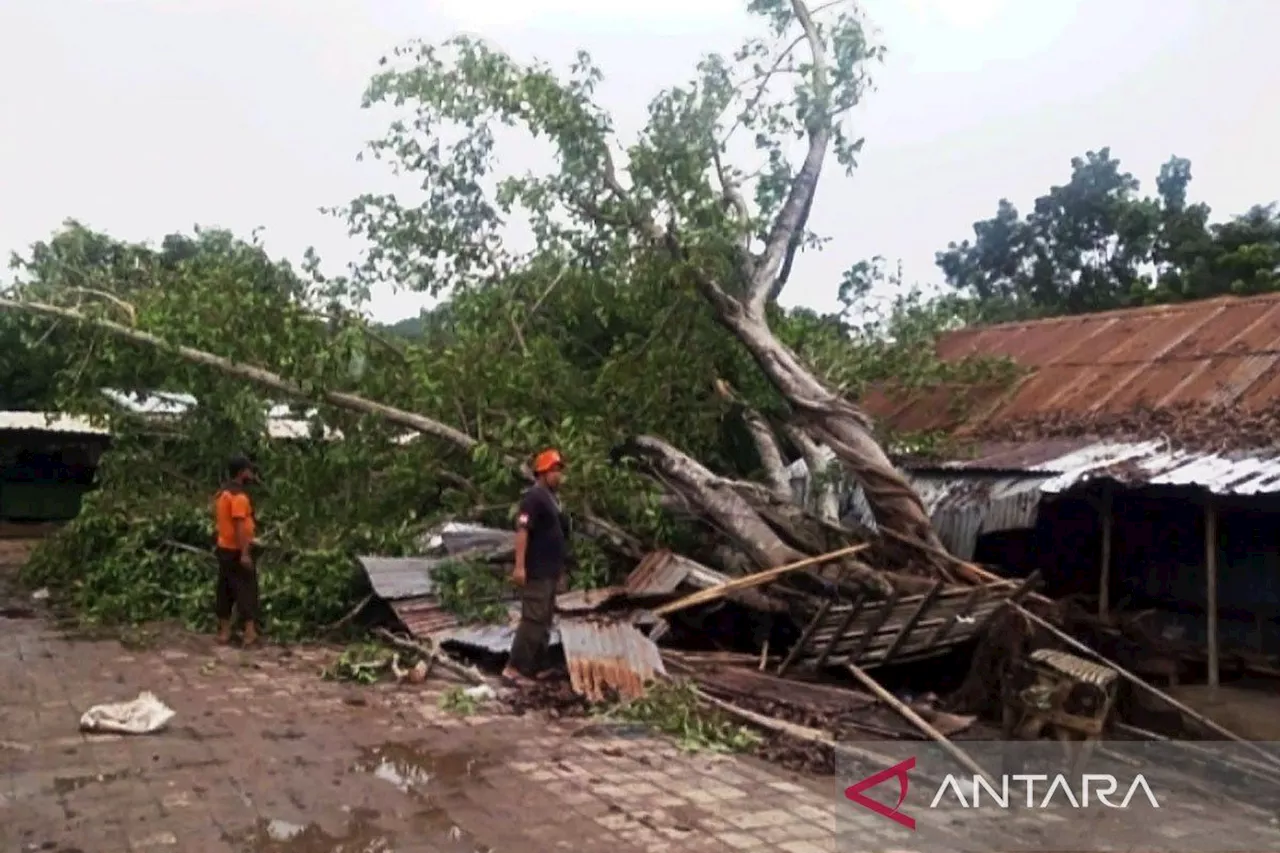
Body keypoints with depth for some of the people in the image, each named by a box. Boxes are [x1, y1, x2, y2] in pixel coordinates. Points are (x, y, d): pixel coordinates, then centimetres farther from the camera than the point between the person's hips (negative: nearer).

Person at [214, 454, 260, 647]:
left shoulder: (222, 493, 11)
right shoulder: (239, 496, -19)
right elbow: (239, 526, -23)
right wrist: (245, 553, -23)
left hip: (223, 548, 9)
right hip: (237, 551, -9)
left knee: (225, 590, 11)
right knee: (246, 589, -3)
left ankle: (224, 631, 15)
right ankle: (250, 632, -3)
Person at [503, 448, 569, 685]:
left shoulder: (553, 499, 18)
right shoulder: (533, 497, -13)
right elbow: (522, 530, -21)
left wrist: (559, 569, 23)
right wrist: (519, 566, -28)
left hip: (550, 572, 10)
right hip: (536, 572, -10)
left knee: (544, 623, 11)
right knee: (533, 620, -11)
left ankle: (533, 668, 17)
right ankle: (515, 668, -8)